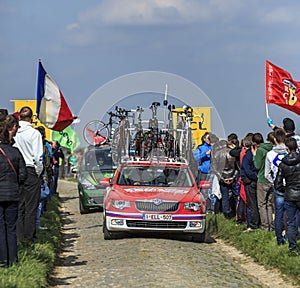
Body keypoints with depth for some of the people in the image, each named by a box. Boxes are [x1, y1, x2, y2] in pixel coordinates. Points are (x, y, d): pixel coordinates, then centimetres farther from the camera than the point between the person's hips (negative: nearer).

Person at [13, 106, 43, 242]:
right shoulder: (34, 133, -10)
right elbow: (38, 156, -12)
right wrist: (38, 171, 2)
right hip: (30, 171, -4)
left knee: (19, 205, 12)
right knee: (31, 206, 2)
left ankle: (19, 234, 13)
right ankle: (29, 236, 3)